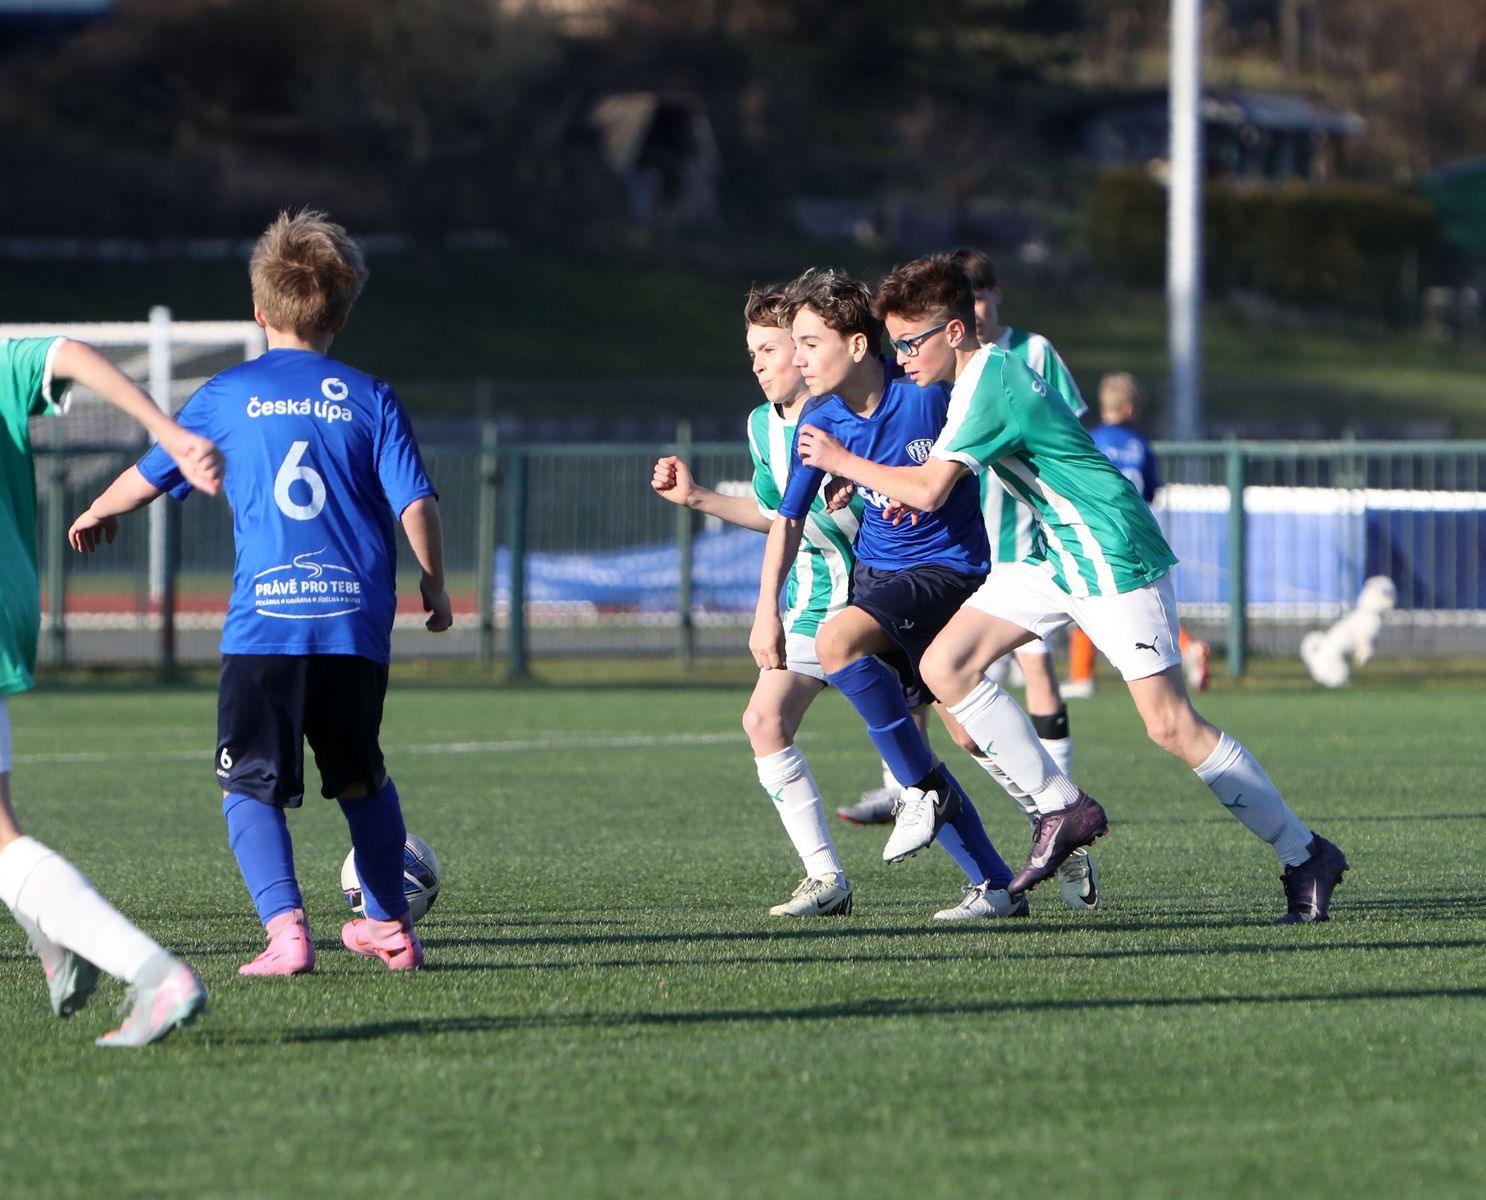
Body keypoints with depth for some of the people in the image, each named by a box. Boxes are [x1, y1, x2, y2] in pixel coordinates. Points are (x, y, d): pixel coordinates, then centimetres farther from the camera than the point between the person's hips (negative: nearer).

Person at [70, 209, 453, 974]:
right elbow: (416, 500, 0)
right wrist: (433, 588, 16)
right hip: (357, 620, 2)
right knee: (362, 779, 21)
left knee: (251, 785, 0)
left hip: (264, 622, -2)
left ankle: (284, 926, -19)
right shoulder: (371, 399, 5)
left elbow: (151, 474, 16)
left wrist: (98, 513, 37)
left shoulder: (227, 395, 5)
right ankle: (390, 927, 28)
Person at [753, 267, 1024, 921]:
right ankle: (997, 886, 9)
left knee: (836, 640, -30)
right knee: (900, 740, 2)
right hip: (875, 569, 7)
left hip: (947, 566, -7)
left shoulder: (928, 395, -19)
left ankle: (925, 790, -15)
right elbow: (788, 518, 6)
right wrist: (767, 611, -1)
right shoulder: (818, 423, -3)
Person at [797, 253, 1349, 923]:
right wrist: (908, 486, 9)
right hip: (1058, 556, 10)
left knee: (1171, 727, -12)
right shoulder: (986, 372, 8)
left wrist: (842, 462, -13)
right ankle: (1059, 809, 2)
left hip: (1117, 558, -10)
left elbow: (929, 491, -26)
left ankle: (1305, 856, -1)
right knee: (945, 665, -4)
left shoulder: (989, 386, -21)